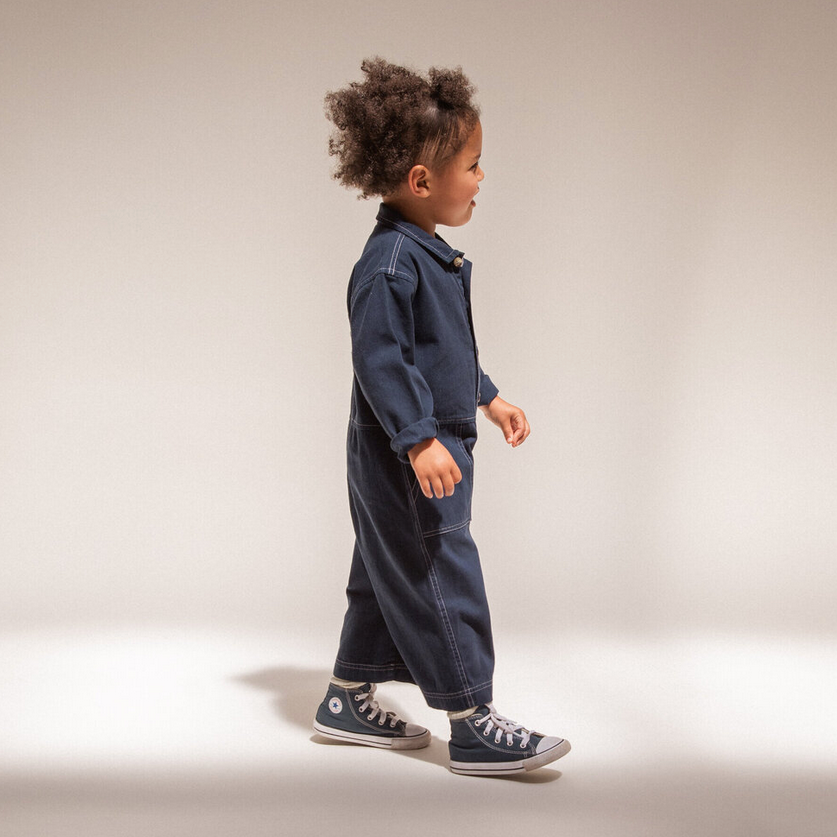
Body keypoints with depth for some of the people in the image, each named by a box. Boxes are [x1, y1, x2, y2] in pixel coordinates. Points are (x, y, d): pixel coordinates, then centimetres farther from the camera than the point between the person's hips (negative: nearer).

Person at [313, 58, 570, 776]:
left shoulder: (429, 254, 12)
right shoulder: (390, 261, -21)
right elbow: (378, 357, -25)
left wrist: (488, 397, 28)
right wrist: (419, 440, -28)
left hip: (435, 447, 11)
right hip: (404, 460, -11)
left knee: (389, 577, 17)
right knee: (441, 578, -4)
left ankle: (350, 700, 29)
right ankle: (474, 725, 6)